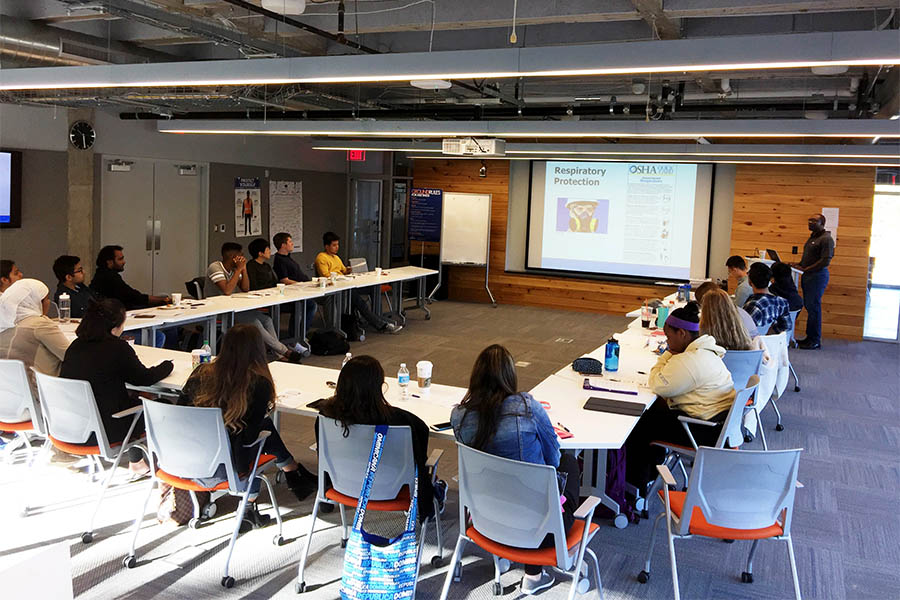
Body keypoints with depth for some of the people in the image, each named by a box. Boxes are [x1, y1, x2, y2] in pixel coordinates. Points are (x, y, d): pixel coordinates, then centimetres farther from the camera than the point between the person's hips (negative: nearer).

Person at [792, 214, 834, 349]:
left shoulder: (826, 239, -12)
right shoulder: (812, 237, 18)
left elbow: (825, 261, -19)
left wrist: (805, 269, -17)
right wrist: (798, 265, 8)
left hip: (818, 276, -9)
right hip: (807, 276, 9)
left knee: (813, 307, -7)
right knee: (808, 306, 11)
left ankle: (815, 341, -2)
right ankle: (810, 338, 17)